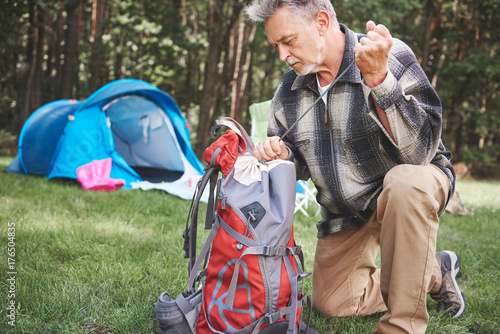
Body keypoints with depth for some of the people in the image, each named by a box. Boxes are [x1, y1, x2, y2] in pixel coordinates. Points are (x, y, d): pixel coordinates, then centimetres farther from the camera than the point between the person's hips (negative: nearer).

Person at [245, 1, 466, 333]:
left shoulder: (393, 57, -25)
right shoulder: (289, 88, -7)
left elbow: (417, 152, -36)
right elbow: (300, 166, 6)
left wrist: (377, 77, -45)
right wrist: (282, 154, -19)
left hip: (412, 190, -6)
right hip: (346, 212, 6)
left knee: (405, 182, -42)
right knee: (332, 304, 6)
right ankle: (435, 272, 21)